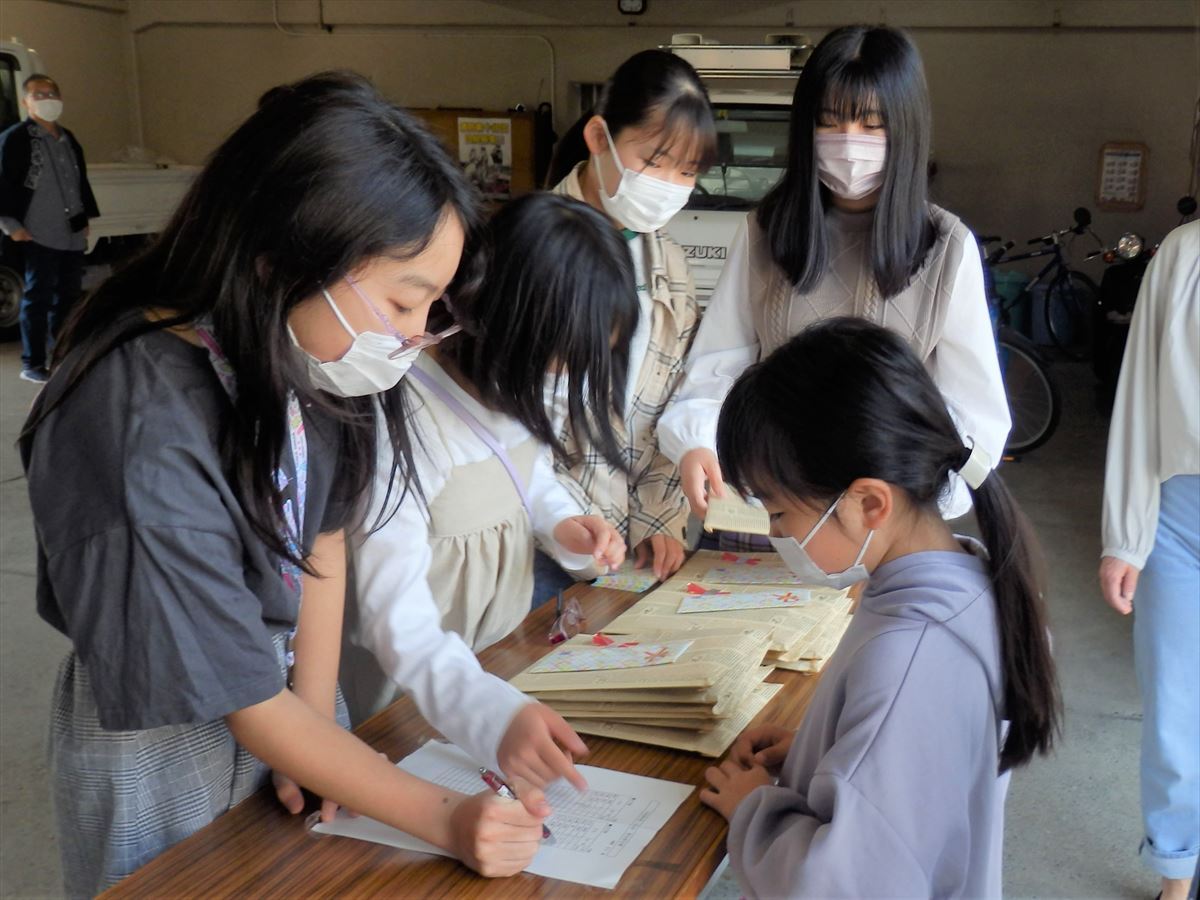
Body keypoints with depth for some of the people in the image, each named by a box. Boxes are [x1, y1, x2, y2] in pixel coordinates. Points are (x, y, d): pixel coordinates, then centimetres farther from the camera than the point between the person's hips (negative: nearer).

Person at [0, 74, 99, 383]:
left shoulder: (68, 139, 16)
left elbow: (81, 181, 21)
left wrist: (85, 218, 17)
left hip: (72, 234, 7)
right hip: (40, 236, -7)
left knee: (69, 296, 12)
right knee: (38, 297, -3)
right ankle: (32, 364, 3)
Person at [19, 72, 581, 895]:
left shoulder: (300, 354, -16)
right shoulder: (143, 435, -34)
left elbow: (324, 535, -2)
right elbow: (246, 703, -27)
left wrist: (317, 715, -8)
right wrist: (444, 818, -25)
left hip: (292, 702, 6)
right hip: (165, 746, -6)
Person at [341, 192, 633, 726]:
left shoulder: (511, 388, -4)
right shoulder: (404, 426, -25)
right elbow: (402, 628, -28)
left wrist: (562, 524, -4)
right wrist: (496, 716, -44)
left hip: (509, 658, 5)